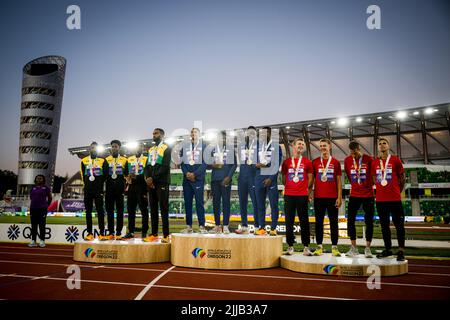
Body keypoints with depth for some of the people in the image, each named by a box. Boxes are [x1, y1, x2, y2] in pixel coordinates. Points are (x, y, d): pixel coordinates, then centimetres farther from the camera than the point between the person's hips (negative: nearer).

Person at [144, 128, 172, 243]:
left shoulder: (166, 148, 0)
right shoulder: (151, 149, 20)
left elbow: (165, 166, -11)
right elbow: (148, 165, 15)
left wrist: (153, 178, -14)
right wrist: (147, 178, -3)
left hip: (162, 182, -6)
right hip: (151, 183, 6)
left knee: (163, 208, -6)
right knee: (153, 208, 6)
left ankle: (166, 235, -5)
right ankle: (154, 234, 11)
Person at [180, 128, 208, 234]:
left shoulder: (204, 146, 4)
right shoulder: (185, 147, 15)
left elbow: (205, 163, -4)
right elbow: (182, 161, 10)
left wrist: (194, 174, -12)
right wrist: (186, 173, -6)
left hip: (198, 178, -4)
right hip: (186, 178, 4)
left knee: (199, 202, -5)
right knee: (187, 202, 4)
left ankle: (202, 226, -2)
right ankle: (188, 226, 9)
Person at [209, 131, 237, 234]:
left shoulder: (230, 149, 7)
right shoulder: (212, 149, 11)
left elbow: (234, 164, 3)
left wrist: (229, 177, -7)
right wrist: (212, 165, -10)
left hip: (225, 179, -2)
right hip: (215, 179, 2)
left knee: (226, 201, -3)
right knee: (215, 202, 4)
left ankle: (225, 226, 0)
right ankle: (217, 225, 10)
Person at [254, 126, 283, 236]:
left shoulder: (276, 146, 1)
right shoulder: (258, 146, 15)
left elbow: (277, 165, -6)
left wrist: (271, 178, -14)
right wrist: (257, 164, -8)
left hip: (271, 178, -4)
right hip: (259, 178, 5)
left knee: (273, 204, -3)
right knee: (260, 204, 6)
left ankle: (273, 228, 2)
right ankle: (261, 228, 12)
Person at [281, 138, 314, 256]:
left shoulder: (307, 162, 6)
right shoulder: (286, 162, 8)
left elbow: (310, 178, 9)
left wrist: (308, 191, 6)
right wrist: (290, 187, 12)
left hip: (302, 195, -1)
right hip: (289, 195, 1)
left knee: (304, 221, 2)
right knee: (289, 222, 4)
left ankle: (306, 247, 8)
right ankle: (290, 246, 12)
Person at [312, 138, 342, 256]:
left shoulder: (335, 162, 5)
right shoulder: (315, 162, 6)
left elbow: (338, 181, 5)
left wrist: (339, 197, -1)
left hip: (332, 197, 0)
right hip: (318, 197, 0)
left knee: (334, 221, 3)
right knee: (319, 222, 4)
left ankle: (334, 247, 10)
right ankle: (319, 247, 11)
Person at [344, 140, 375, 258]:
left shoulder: (369, 159, -8)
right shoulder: (347, 160, 0)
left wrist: (369, 185, 9)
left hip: (368, 195, -2)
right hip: (354, 194, 3)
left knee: (369, 222, 1)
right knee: (350, 220, 0)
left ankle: (367, 248, 10)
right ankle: (353, 248, 10)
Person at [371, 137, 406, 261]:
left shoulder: (395, 160, -1)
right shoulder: (375, 163, 8)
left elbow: (402, 178, 6)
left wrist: (397, 191, 11)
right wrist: (383, 190, 14)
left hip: (395, 198, -4)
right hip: (380, 199, 4)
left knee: (399, 224, -3)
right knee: (384, 225, 10)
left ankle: (401, 251, 3)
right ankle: (388, 249, 20)